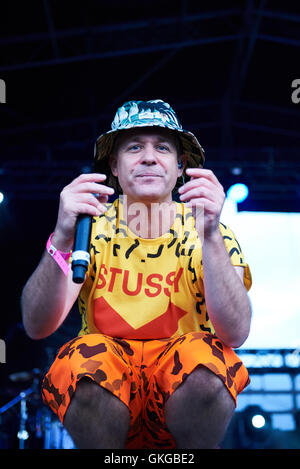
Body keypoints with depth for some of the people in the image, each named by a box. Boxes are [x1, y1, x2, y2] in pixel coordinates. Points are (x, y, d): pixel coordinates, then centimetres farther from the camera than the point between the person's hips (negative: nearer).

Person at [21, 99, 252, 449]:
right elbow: (37, 326, -15)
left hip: (184, 384, 0)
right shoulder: (92, 226, -3)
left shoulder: (207, 229, -5)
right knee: (87, 355, -30)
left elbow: (235, 333, -20)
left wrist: (210, 236, -32)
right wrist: (62, 240, -31)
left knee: (203, 353, -30)